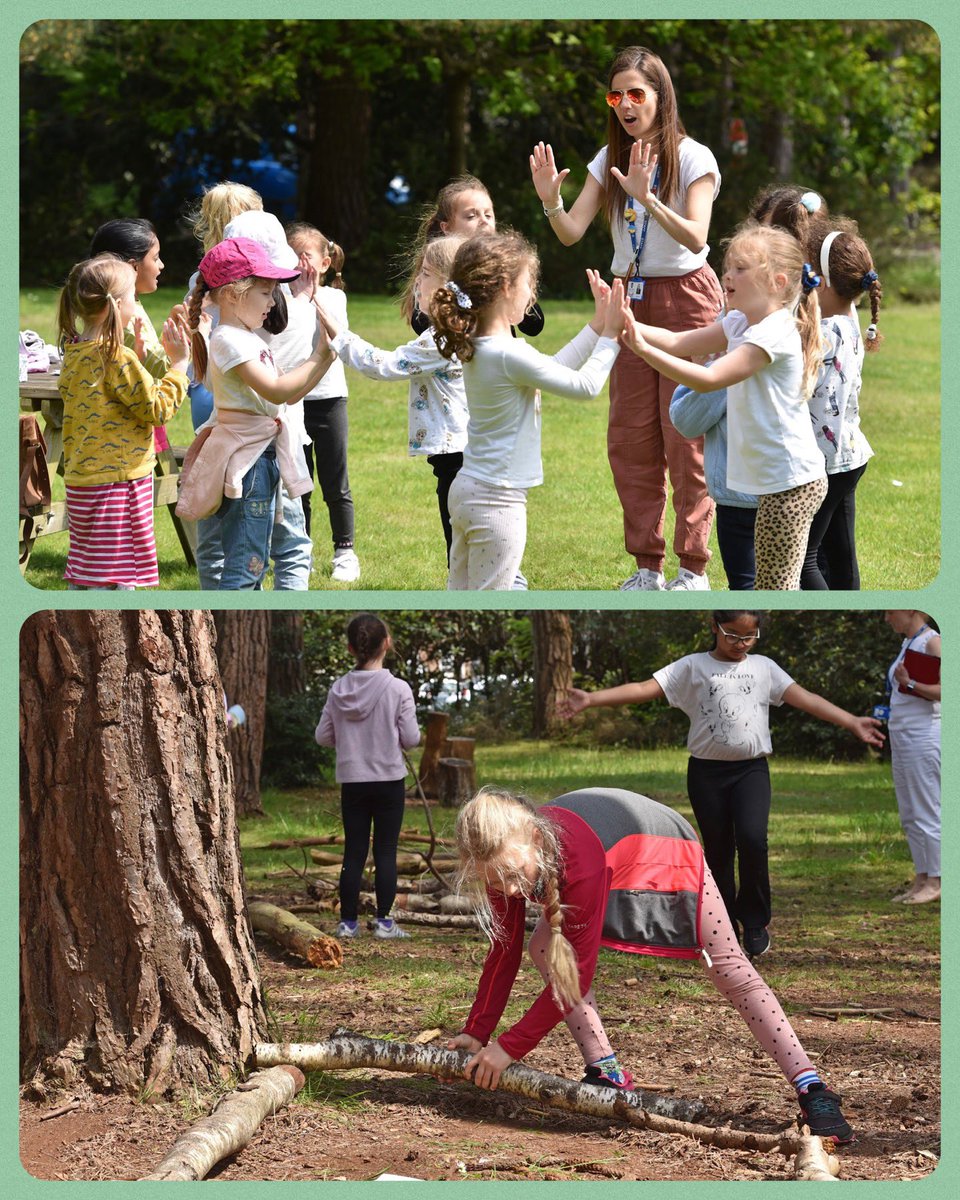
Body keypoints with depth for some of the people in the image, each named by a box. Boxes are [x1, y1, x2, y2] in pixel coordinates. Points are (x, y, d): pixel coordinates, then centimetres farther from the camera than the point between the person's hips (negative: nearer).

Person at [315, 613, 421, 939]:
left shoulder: (338, 690, -4)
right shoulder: (398, 689, -13)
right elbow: (410, 739, -10)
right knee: (385, 852, 5)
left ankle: (348, 921, 11)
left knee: (354, 852, 9)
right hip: (389, 780, -2)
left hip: (351, 781, 3)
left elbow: (323, 736, 1)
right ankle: (384, 920, 6)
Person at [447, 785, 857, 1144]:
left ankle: (811, 1089, -16)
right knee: (543, 948, -10)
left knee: (728, 968, -13)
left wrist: (510, 1046, -38)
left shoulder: (578, 861, -47)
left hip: (665, 849, -7)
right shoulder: (507, 853, -28)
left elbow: (577, 972, -40)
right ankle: (607, 1073, -4)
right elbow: (504, 951, -13)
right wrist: (476, 1032, -17)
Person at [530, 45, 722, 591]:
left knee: (685, 436, -6)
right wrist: (551, 202, -23)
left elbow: (695, 238, -22)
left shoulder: (693, 158, -9)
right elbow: (572, 233, -1)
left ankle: (694, 567, 1)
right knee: (630, 438, 4)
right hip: (630, 300, 5)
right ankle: (647, 566, 13)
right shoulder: (610, 161, 7)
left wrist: (647, 198, -36)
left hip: (686, 298, -5)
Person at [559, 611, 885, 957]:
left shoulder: (764, 667, 9)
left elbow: (805, 698, 4)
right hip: (707, 772, 0)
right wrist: (591, 699, -17)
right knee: (718, 850, 5)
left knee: (752, 838, -20)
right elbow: (644, 689, -5)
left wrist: (852, 723, -4)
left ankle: (754, 920, -3)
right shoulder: (692, 667, 3)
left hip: (751, 769, 0)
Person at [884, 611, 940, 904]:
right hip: (901, 735, 10)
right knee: (909, 815, 11)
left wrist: (910, 683, -26)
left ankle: (935, 882, -1)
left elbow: (946, 691, -21)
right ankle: (921, 879, 16)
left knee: (926, 812, -6)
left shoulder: (932, 643, -12)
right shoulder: (908, 643, 16)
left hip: (923, 735, -10)